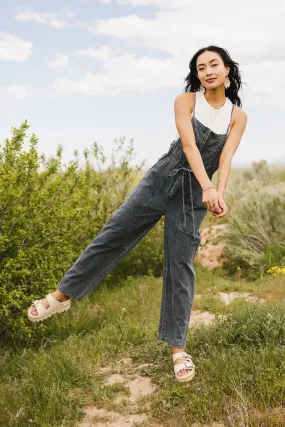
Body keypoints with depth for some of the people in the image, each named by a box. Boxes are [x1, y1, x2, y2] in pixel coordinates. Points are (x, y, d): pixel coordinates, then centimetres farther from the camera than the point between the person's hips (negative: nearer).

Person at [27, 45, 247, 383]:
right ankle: (63, 295, 15)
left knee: (180, 266, 0)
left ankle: (178, 347, 10)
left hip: (192, 196, 0)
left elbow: (226, 157, -10)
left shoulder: (238, 117, 4)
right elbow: (189, 144, -17)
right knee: (113, 234, -1)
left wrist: (219, 193, -29)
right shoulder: (185, 101, -2)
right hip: (161, 179, 0)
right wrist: (208, 187, -31)